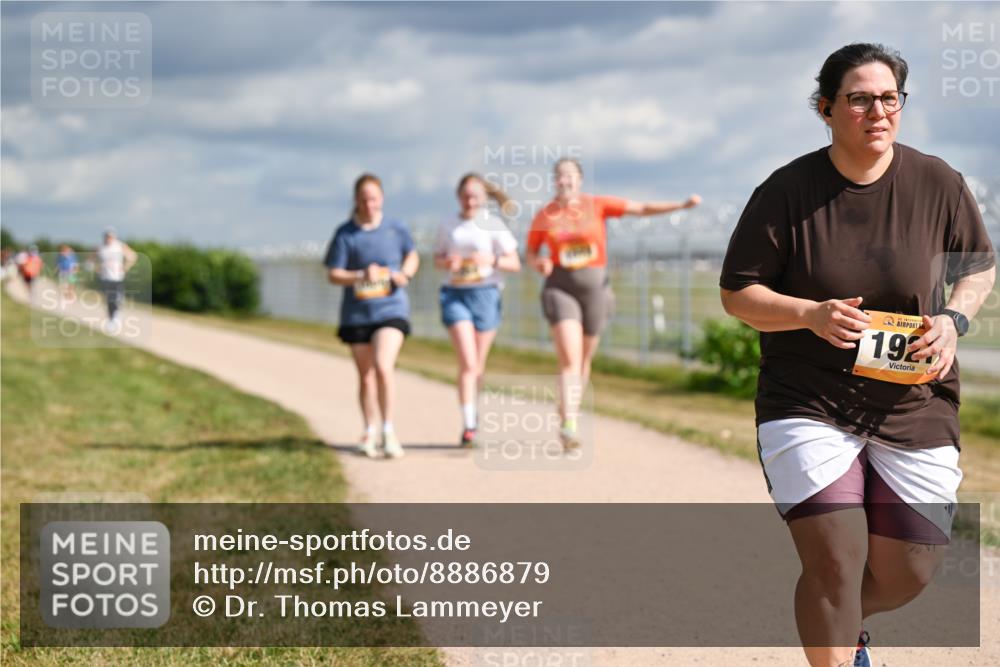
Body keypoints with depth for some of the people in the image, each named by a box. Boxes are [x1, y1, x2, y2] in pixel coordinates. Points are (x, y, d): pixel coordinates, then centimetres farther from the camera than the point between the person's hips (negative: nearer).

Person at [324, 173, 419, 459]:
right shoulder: (345, 234, -3)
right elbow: (333, 275, -4)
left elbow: (412, 256, 17)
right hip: (356, 314, 1)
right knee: (366, 376, 10)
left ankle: (388, 429, -7)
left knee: (383, 366, -20)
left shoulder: (395, 228, 0)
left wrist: (405, 273, -4)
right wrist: (360, 276, -21)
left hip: (390, 309, -1)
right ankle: (369, 433, 27)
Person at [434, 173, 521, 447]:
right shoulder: (447, 227, 7)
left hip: (485, 293, 0)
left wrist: (491, 260, -17)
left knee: (478, 364, 9)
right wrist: (447, 262, -6)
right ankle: (468, 426, -15)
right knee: (467, 362, -14)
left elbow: (515, 264, 2)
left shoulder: (494, 225, 1)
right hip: (455, 293, 0)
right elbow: (437, 258, 17)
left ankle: (472, 412, 32)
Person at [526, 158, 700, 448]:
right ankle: (568, 426, -24)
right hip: (560, 288, -2)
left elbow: (642, 208, -3)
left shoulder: (597, 205, -1)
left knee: (583, 359, 14)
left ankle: (568, 411, 38)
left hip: (594, 287, 2)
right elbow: (530, 255, 10)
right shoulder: (544, 216, 0)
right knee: (569, 359, -18)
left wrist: (682, 205, -11)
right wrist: (540, 264, -13)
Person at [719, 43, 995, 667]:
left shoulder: (939, 182, -2)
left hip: (914, 402, 3)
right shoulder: (786, 191, -7)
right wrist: (813, 314, -19)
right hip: (809, 404, -2)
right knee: (836, 562, -13)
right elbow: (737, 293, -2)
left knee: (908, 573, 6)